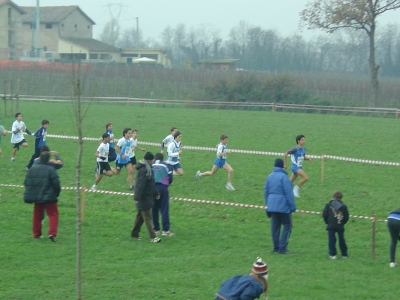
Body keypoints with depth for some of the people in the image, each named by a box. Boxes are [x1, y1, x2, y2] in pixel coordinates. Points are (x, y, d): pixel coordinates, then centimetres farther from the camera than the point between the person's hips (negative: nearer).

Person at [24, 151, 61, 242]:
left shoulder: (32, 169, 2)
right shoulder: (50, 169, -13)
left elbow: (26, 183, 7)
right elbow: (56, 183, -13)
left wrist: (31, 193, 20)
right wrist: (57, 193, 6)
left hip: (36, 197, 5)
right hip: (49, 197, -5)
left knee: (37, 215, 18)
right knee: (53, 214, 1)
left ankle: (36, 234, 22)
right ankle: (52, 233, -16)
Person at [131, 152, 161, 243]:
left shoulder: (147, 169, 12)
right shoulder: (144, 170, -22)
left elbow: (151, 183, 22)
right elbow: (140, 185, -27)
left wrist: (156, 193, 27)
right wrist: (137, 198, -29)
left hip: (146, 197, 11)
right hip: (144, 198, -11)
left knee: (140, 216, 18)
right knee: (148, 218, -7)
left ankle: (134, 233, 27)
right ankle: (152, 237, -5)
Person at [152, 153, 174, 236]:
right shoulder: (165, 165, 4)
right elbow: (170, 177, 4)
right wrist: (168, 184, 24)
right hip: (163, 187, -2)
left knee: (154, 210, 11)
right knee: (164, 210, -1)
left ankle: (156, 229, 14)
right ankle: (165, 230, -7)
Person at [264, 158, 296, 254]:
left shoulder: (269, 176, 9)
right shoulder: (283, 177, -13)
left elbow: (266, 191, 15)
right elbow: (289, 193, -15)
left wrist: (268, 205, 23)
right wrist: (292, 206, -12)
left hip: (272, 206, 7)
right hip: (283, 206, -7)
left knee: (275, 226, 12)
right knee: (287, 225, 1)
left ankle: (276, 247, 14)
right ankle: (282, 248, -6)